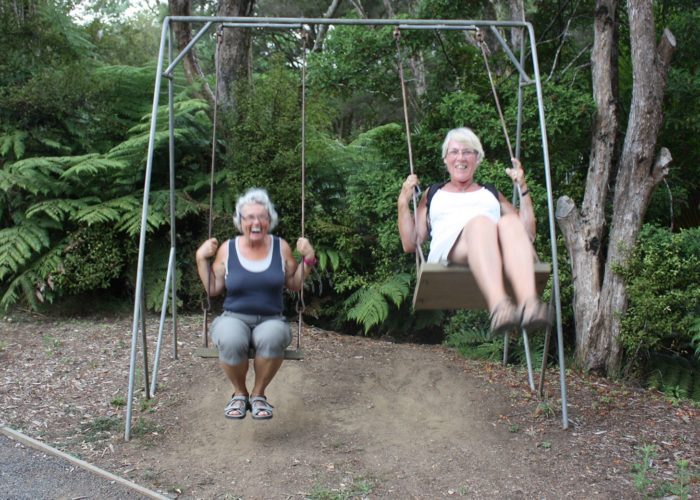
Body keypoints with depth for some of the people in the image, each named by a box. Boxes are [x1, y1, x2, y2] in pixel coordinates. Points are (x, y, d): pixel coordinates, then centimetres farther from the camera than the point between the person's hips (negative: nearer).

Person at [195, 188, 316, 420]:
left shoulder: (281, 247, 4)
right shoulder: (227, 249, 2)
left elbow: (296, 284, 11)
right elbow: (212, 289, 7)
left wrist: (308, 259, -2)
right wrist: (201, 259, -3)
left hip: (271, 320, 0)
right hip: (234, 318, 0)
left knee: (272, 337, -38)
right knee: (231, 340, -38)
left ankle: (258, 393, -12)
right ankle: (239, 392, -8)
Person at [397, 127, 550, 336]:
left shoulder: (491, 194, 37)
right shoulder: (433, 195, 35)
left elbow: (528, 235, 25)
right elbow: (410, 243, 24)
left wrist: (523, 189, 21)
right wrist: (403, 201, 16)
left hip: (497, 250, 2)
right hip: (449, 249, -2)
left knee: (510, 222, -35)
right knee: (480, 222, -38)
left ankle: (529, 303, -59)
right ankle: (498, 306, -63)